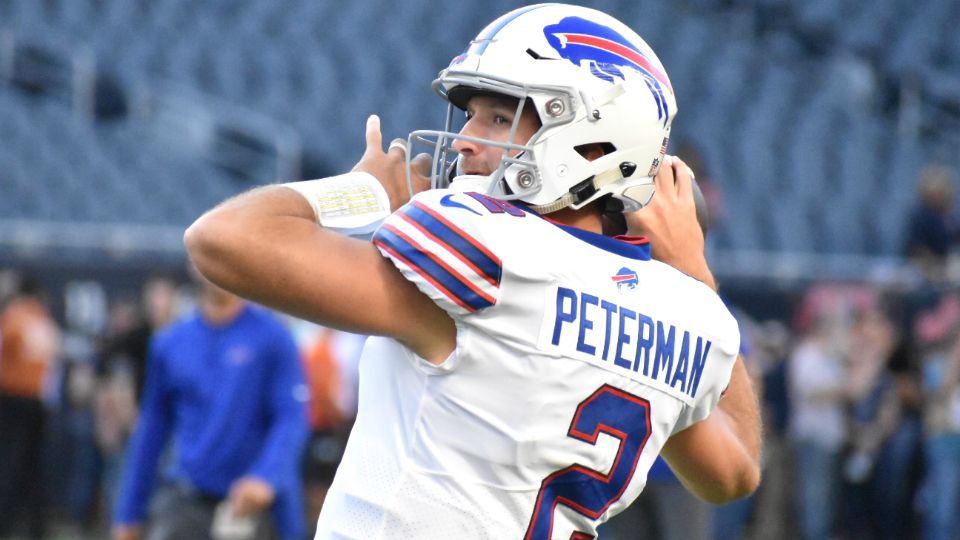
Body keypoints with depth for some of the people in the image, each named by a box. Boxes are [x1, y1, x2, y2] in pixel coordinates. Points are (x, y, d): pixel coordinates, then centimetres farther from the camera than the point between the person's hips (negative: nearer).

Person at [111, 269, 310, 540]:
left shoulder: (272, 337, -4)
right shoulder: (169, 342, 7)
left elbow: (292, 419, -11)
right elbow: (152, 428, 14)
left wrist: (265, 478, -29)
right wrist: (128, 513, 14)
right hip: (184, 502, 2)